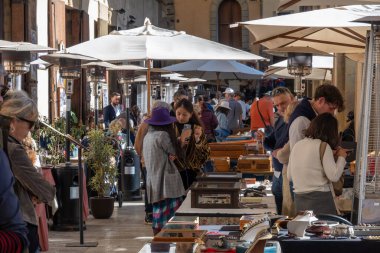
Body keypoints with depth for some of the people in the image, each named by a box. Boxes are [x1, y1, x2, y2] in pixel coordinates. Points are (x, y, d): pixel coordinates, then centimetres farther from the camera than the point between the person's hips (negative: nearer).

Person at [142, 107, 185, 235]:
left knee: (158, 213, 12)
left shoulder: (148, 136, 13)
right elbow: (172, 154, -5)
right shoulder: (162, 135, -13)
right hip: (165, 180, -9)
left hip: (152, 180, 9)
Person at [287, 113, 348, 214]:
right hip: (320, 199, -6)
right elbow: (334, 176, -14)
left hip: (298, 199, 6)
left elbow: (289, 176, 15)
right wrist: (341, 157, 4)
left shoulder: (297, 145, 9)